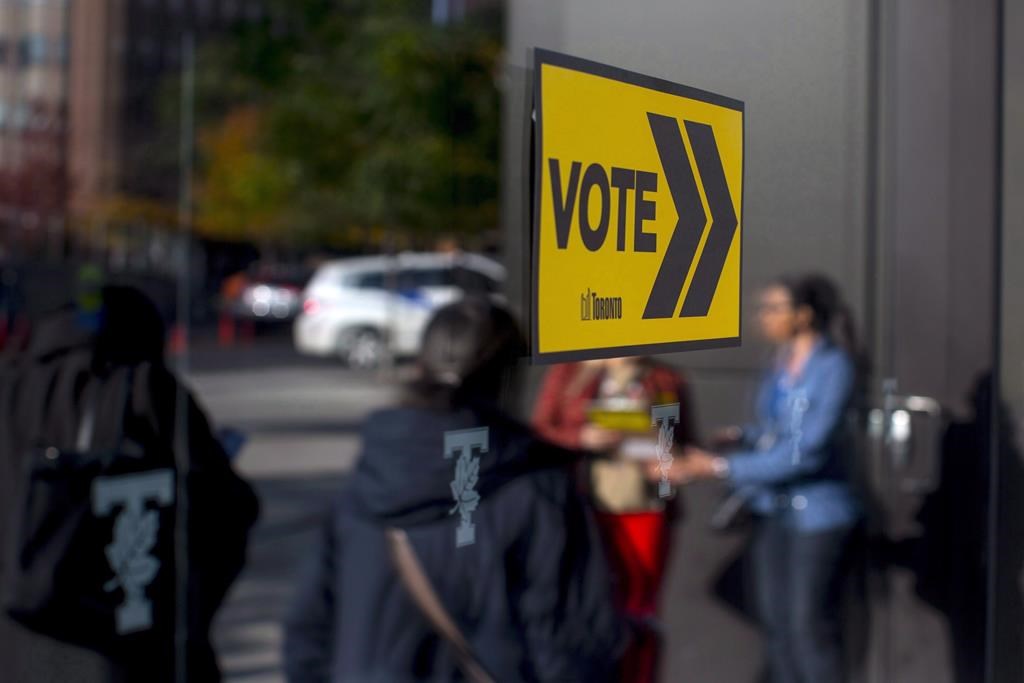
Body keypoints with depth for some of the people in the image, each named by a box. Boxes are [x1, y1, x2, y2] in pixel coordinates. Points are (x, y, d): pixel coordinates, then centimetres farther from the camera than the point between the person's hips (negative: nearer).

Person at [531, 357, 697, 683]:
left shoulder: (668, 381, 7)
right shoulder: (568, 373, 4)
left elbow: (688, 445, 14)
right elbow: (539, 432, 2)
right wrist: (581, 438, -16)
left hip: (647, 510, 1)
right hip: (584, 509, -1)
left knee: (640, 612, 5)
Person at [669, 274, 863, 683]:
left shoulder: (833, 367, -16)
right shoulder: (782, 363, 5)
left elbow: (805, 451, -22)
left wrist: (720, 468, -22)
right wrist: (741, 437, -3)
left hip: (818, 513, -7)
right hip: (773, 510, 7)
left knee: (809, 626, -2)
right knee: (776, 621, 12)